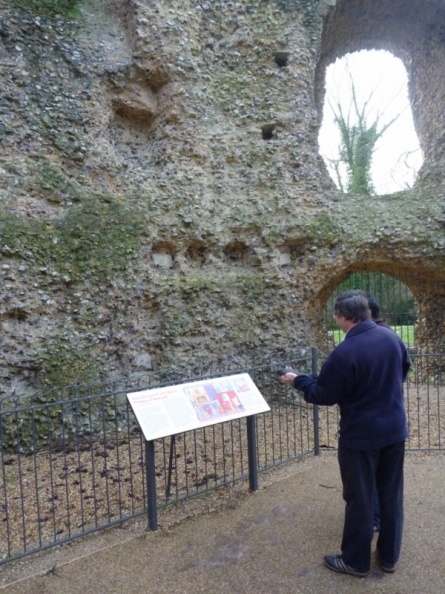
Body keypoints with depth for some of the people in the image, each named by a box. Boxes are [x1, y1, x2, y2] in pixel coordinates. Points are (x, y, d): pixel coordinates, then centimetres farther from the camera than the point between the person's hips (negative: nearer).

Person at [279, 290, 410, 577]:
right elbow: (404, 369, 15)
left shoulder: (344, 353, -25)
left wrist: (298, 380, 0)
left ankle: (356, 561, 26)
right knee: (391, 495, 18)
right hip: (395, 430, 7)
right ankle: (390, 556, 35)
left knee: (360, 499, 9)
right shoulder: (391, 336, -4)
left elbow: (325, 395, -15)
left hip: (361, 436, -6)